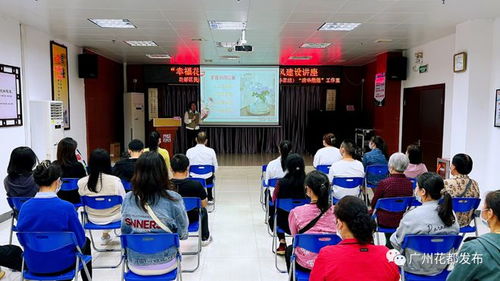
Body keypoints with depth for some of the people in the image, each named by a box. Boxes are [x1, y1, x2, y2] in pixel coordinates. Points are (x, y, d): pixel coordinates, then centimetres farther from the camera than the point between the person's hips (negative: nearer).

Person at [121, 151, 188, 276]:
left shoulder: (128, 199, -12)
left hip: (136, 265, 2)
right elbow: (183, 234, -11)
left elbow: (125, 231, 1)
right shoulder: (173, 199, -21)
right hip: (164, 265, -2)